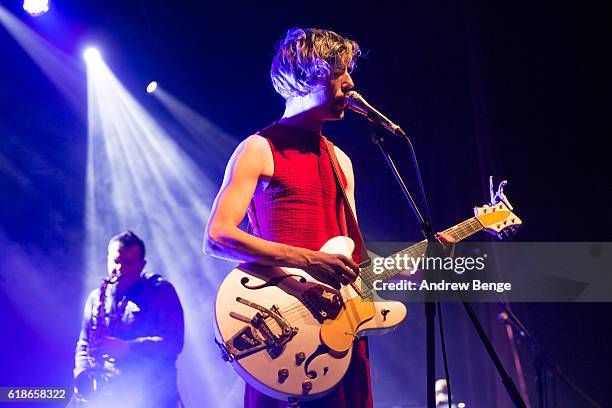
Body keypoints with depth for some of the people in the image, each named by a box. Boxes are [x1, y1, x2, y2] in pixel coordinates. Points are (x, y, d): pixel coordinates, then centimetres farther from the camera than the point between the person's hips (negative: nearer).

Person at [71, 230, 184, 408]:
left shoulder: (161, 291, 3)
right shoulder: (97, 297, 17)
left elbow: (173, 342, -8)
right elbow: (84, 345, 21)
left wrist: (126, 347, -20)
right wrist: (83, 372, 0)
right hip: (108, 394, 4)